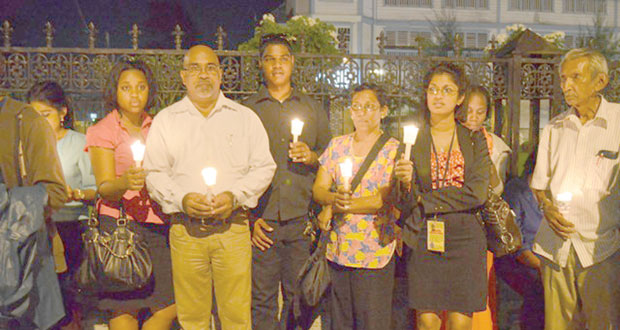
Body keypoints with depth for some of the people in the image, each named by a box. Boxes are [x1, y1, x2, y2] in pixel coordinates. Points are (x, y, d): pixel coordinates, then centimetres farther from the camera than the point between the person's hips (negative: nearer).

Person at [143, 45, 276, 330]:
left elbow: (264, 167, 7)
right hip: (185, 231, 1)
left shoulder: (245, 117, 11)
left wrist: (235, 195, -10)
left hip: (233, 229, 0)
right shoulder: (166, 120, 12)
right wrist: (181, 199, -11)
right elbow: (154, 173, 7)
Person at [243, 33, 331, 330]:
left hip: (301, 219, 1)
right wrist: (250, 218, -3)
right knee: (262, 300, 2)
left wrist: (311, 157, -7)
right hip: (261, 222, -1)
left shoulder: (313, 109, 13)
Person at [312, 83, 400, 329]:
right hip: (338, 251, 4)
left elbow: (384, 199, -13)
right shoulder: (337, 146, 11)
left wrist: (335, 207, -17)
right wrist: (334, 198, -17)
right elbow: (318, 189, 6)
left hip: (375, 253, -4)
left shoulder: (393, 150, -2)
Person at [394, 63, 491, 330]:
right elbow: (404, 204, 1)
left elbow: (477, 193, -7)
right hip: (423, 240, 0)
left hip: (464, 238, 0)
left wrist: (424, 199, -7)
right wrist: (405, 184, -21)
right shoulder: (411, 139, 5)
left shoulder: (475, 140, 6)